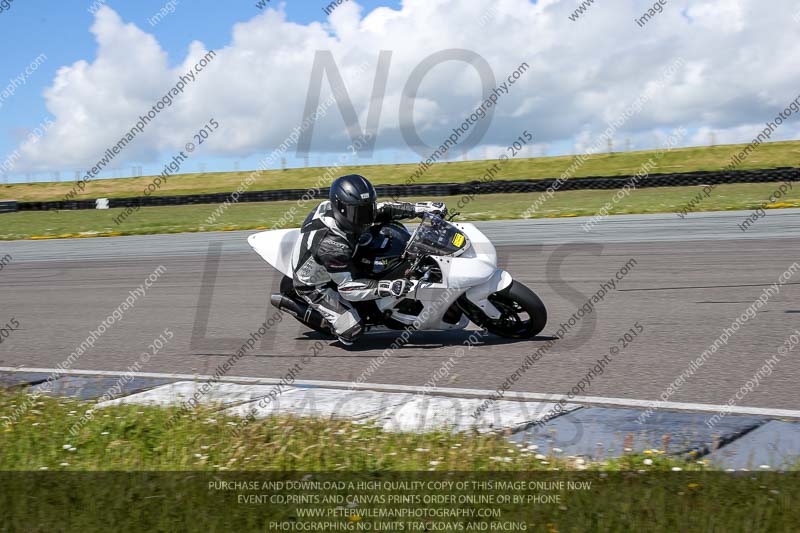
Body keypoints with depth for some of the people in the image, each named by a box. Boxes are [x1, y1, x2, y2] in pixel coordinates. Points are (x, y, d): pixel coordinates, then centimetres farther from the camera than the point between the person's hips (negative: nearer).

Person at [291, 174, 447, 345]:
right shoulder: (332, 244, -42)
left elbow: (381, 210, -7)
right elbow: (346, 287, -37)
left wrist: (419, 208, -16)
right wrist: (388, 288, -44)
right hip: (314, 286, -8)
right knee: (352, 331, -17)